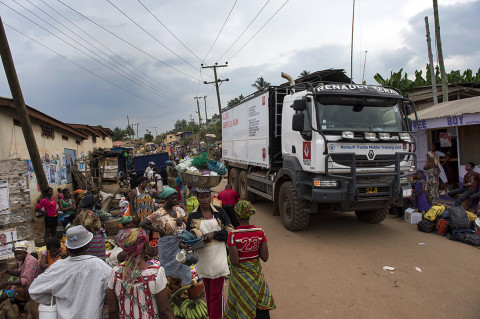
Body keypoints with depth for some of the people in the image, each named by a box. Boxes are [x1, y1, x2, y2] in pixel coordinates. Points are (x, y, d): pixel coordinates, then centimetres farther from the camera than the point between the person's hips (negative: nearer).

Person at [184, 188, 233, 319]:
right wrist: (182, 243, -15)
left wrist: (214, 234, -14)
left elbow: (230, 230, -1)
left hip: (218, 256, -2)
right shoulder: (193, 216, 2)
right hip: (203, 257, 2)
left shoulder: (219, 212, 0)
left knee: (216, 292, 0)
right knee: (207, 291, 16)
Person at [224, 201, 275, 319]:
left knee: (241, 304, 15)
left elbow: (234, 261, -21)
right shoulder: (260, 232, -11)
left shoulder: (233, 235, -21)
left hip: (240, 274, -2)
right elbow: (265, 258, -8)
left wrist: (229, 250, -4)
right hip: (256, 272, 3)